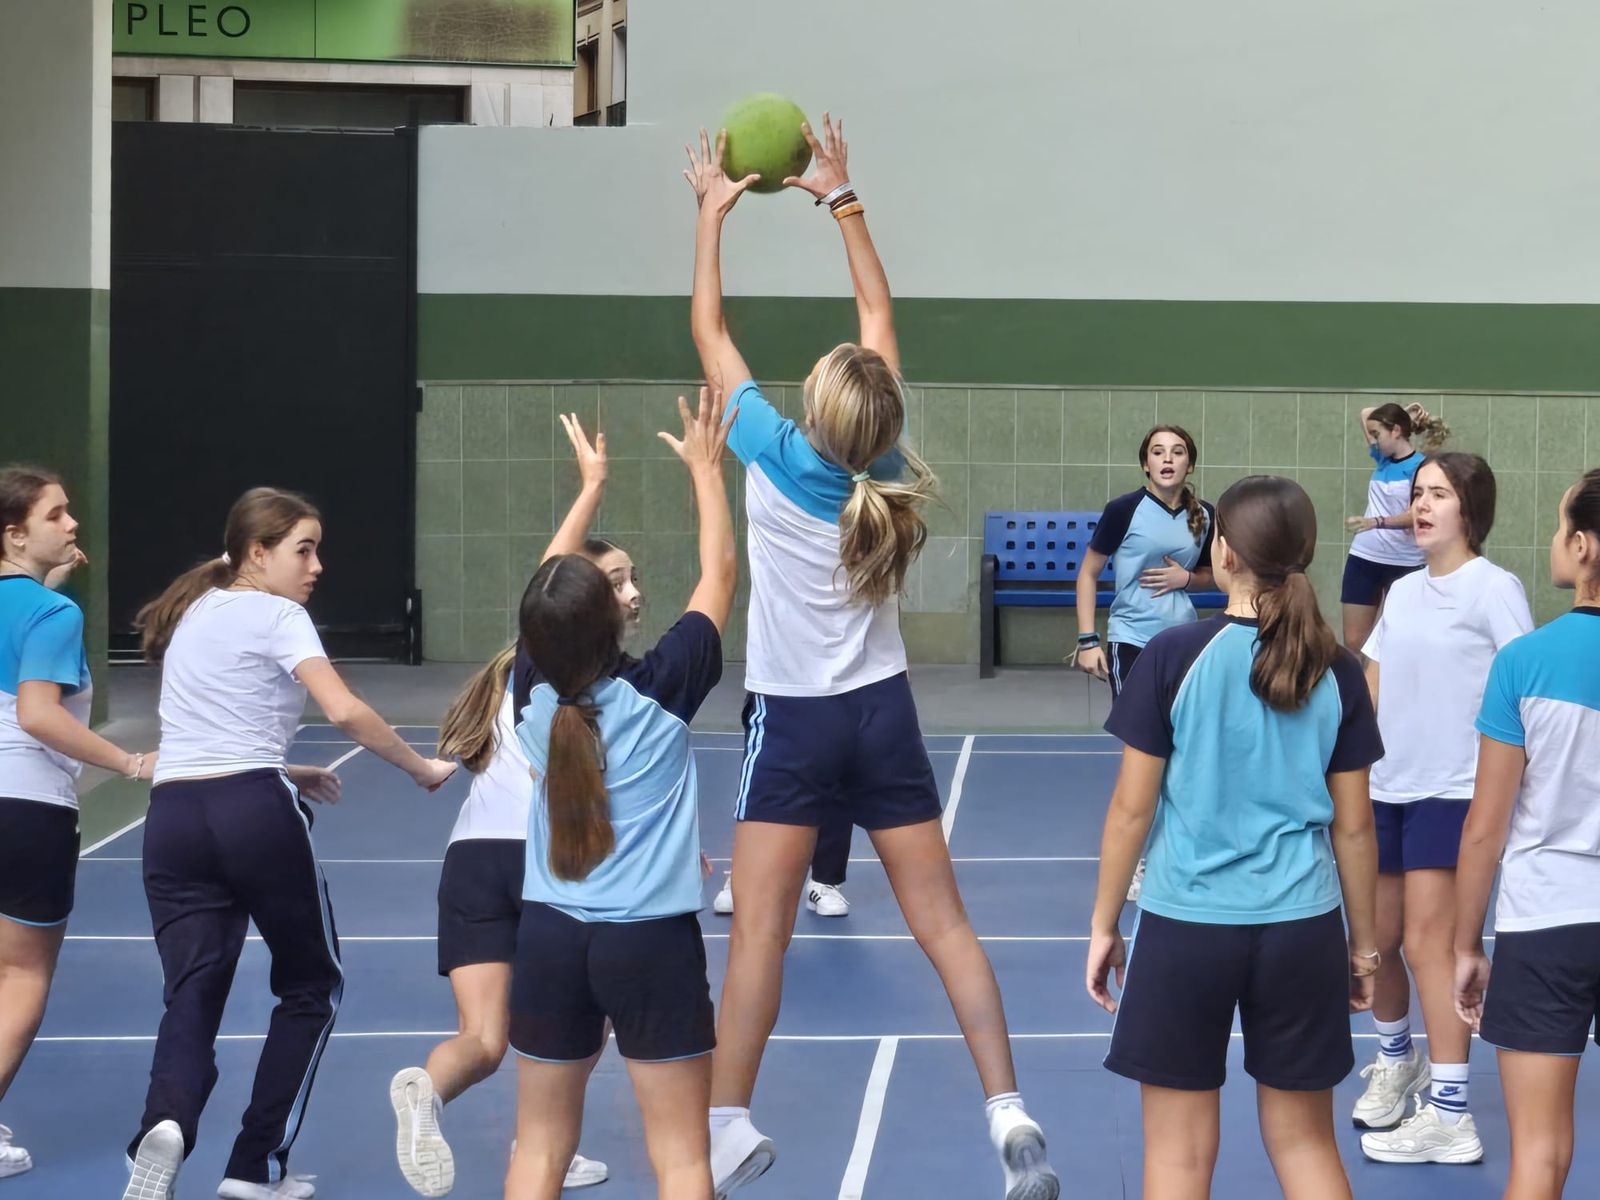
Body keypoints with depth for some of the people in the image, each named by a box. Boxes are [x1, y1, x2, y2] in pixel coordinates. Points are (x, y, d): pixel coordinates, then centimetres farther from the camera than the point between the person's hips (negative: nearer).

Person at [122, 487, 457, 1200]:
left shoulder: (192, 614, 20)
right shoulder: (277, 615, -2)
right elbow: (344, 712, -16)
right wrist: (421, 768, -5)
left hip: (173, 815, 6)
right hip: (254, 814, -6)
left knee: (192, 994, -1)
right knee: (311, 985, 13)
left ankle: (165, 1122, -33)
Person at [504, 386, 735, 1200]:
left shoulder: (537, 699, -2)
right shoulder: (658, 692, -12)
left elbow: (550, 597, 16)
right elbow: (720, 575, -1)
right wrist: (706, 468, 11)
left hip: (549, 936, 4)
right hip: (651, 941, -4)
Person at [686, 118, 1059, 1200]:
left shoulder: (780, 458, -11)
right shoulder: (885, 461, -3)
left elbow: (710, 328, -1)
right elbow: (880, 314, 9)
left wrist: (713, 211, 8)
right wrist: (842, 198, 15)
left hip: (795, 717, -3)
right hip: (883, 710, 4)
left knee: (759, 933, -1)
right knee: (943, 922, 3)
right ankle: (1009, 1113, 0)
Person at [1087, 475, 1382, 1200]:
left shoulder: (1174, 655, -9)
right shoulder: (1337, 671, 0)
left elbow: (1131, 807, -6)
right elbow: (1353, 825, 5)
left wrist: (1103, 924, 5)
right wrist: (1363, 941, 16)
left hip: (1187, 924, -3)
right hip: (1303, 927, 3)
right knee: (1304, 1139, 16)